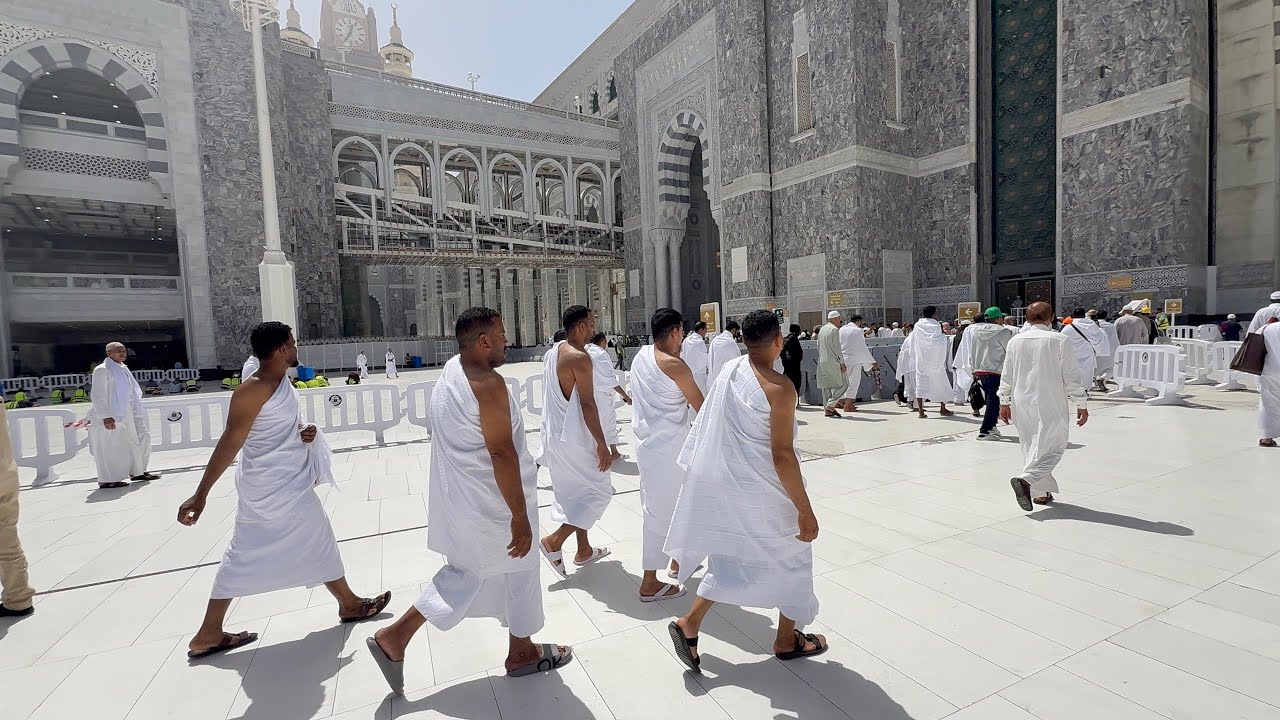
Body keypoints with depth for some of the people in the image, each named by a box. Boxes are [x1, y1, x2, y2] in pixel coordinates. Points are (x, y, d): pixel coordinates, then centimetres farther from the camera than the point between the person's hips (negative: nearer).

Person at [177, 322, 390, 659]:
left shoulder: (283, 383, 7)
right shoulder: (253, 390, -21)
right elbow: (229, 444, -22)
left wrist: (307, 432, -5)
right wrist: (200, 495, -21)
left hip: (282, 483, 9)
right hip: (279, 488, -9)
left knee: (242, 555, 16)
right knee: (317, 542, 6)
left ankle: (208, 635, 28)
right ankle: (350, 604, 24)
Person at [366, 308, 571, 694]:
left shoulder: (452, 370, 3)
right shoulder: (488, 384, -25)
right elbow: (501, 451, -27)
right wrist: (520, 515, -22)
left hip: (460, 498, 9)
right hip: (492, 503, -9)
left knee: (466, 570, 24)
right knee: (518, 570, 13)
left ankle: (395, 637, 25)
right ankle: (522, 652, 34)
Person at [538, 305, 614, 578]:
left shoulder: (552, 353, 8)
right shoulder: (579, 357, -19)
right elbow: (587, 403, -22)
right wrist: (602, 445, -19)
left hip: (556, 435, 9)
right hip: (574, 438, -9)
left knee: (576, 493, 20)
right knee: (599, 492, 4)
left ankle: (584, 550, 32)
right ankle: (554, 541, 2)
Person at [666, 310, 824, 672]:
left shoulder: (730, 370, -3)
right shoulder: (779, 388, -23)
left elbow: (710, 425, 6)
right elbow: (782, 455, -23)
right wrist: (805, 510, -15)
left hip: (726, 485, 6)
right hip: (764, 493, -6)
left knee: (732, 558, 22)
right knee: (790, 558, 17)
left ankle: (689, 624, 18)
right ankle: (786, 640, 35)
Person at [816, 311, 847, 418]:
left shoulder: (821, 329, 15)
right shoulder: (834, 329, -9)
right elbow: (837, 348, -13)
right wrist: (842, 363, -12)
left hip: (822, 362, 8)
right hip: (832, 362, -8)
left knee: (826, 386, 9)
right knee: (842, 384, -2)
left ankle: (827, 409, 11)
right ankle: (830, 406, -8)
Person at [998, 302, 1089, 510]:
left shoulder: (1015, 341, 4)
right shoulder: (1059, 340, -8)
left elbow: (1006, 376, 7)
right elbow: (1071, 377, -6)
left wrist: (1004, 403, 15)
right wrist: (1081, 405, 3)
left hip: (1022, 405, 4)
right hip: (1050, 406, -4)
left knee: (1032, 447, 16)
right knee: (1052, 448, 1)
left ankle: (1041, 492, 23)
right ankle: (1025, 479, -21)